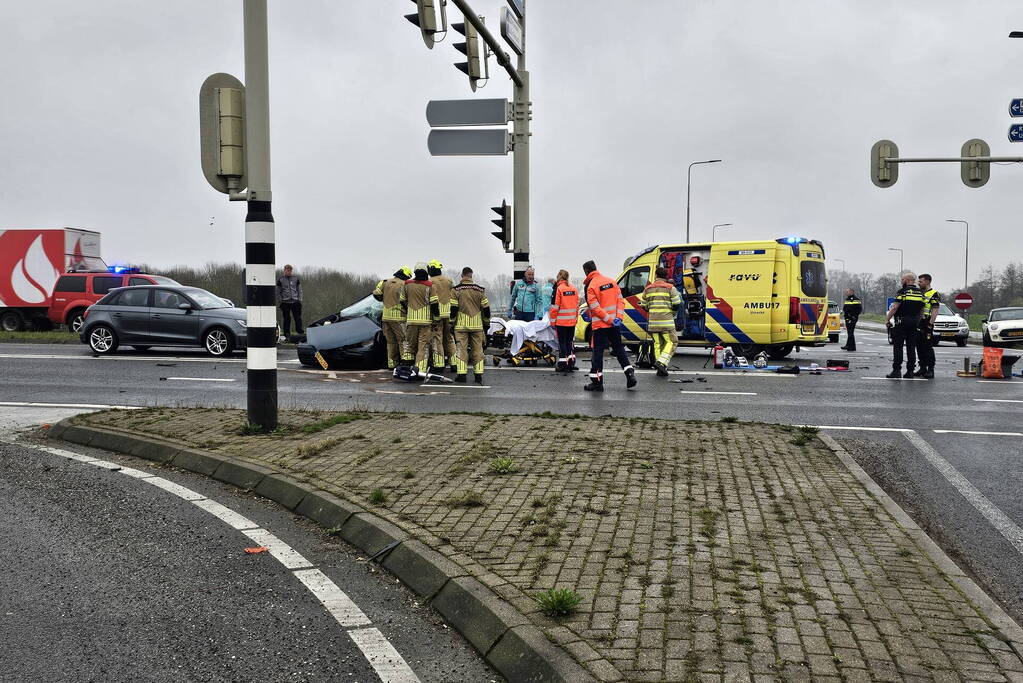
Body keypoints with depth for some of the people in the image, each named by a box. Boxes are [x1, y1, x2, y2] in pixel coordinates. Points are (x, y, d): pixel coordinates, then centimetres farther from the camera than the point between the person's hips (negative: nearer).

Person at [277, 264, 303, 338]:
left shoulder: (296, 278, 9)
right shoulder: (280, 280, 4)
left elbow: (299, 290, 13)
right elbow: (278, 292, 8)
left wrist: (300, 300, 4)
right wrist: (280, 301, -1)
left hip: (295, 301, 1)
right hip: (285, 302, -1)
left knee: (298, 317, -7)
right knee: (287, 318, 1)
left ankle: (299, 330, 0)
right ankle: (286, 333, 8)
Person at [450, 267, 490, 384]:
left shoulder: (456, 290, -3)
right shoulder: (480, 290, 3)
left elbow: (453, 308, -4)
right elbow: (486, 308, 6)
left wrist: (452, 322, 4)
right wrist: (486, 322, 16)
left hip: (461, 325, -2)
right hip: (477, 325, 2)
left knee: (462, 348, 1)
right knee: (477, 349, 6)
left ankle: (462, 374, -3)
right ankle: (478, 375, 5)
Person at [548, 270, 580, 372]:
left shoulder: (558, 288, -10)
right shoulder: (574, 288, 6)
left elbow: (555, 306, -11)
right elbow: (577, 305, 11)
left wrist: (552, 321, -5)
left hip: (561, 321, -5)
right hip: (572, 321, 5)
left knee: (562, 342, 2)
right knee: (570, 341, 13)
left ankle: (563, 365, 3)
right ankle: (571, 363, 14)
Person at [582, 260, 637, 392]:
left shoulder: (590, 286, -12)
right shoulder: (611, 281, 7)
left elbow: (595, 307, -17)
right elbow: (620, 300, 5)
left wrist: (610, 320, -14)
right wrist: (618, 316, -2)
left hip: (600, 325, -5)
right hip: (615, 325, 5)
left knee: (598, 351, 1)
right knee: (619, 348, 17)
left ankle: (597, 381, 3)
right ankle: (630, 374, 9)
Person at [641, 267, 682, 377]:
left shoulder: (648, 289, 10)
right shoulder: (670, 288, -1)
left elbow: (644, 306, 13)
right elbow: (676, 304, -4)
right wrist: (672, 314, 14)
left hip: (652, 322, 4)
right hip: (666, 322, -4)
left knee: (658, 344, 11)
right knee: (671, 342, 3)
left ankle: (661, 370, 10)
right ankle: (661, 362, -16)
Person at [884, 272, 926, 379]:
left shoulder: (902, 292, -10)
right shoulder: (920, 293, 11)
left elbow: (894, 308, -15)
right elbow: (922, 310, 14)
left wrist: (887, 319, -9)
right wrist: (918, 322, 20)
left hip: (901, 322, -6)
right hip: (914, 324, 6)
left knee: (898, 347, -3)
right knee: (911, 347, 8)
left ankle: (896, 370, -7)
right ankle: (910, 371, 9)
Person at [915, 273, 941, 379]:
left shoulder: (933, 294, -6)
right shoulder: (919, 293, 19)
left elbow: (935, 311, -12)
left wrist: (930, 324, -19)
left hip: (927, 324, -8)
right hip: (918, 324, 8)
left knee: (928, 348, -7)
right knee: (919, 347, 10)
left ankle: (931, 370, -4)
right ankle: (923, 368, 18)